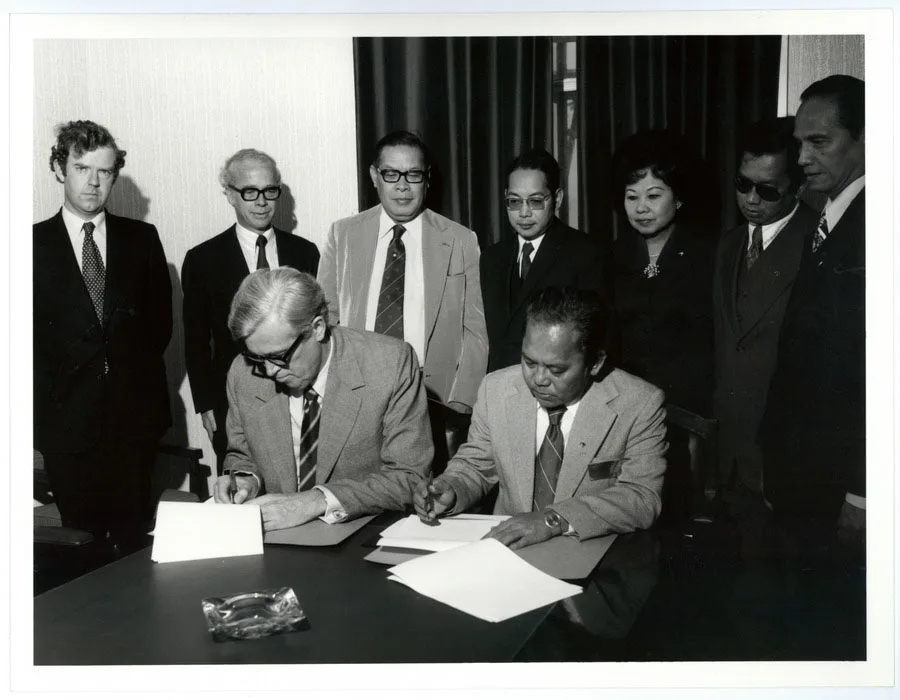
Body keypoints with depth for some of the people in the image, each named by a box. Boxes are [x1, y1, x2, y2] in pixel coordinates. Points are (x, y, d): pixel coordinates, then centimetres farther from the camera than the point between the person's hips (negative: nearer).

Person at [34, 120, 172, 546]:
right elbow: (30, 334, 3)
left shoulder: (141, 238, 7)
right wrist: (45, 404, -2)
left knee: (135, 536, 6)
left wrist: (136, 374, 2)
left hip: (136, 414, 1)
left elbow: (160, 320, 9)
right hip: (65, 416, -1)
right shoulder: (36, 243, 3)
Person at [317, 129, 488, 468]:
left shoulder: (460, 241, 2)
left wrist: (458, 412, -7)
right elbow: (325, 318, 8)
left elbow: (474, 333, 1)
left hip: (434, 406, -1)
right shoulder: (343, 235, 7)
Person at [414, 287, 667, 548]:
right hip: (507, 548, 2)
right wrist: (450, 491, -10)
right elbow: (474, 465, 13)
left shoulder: (641, 405, -10)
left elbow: (642, 499, -16)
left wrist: (555, 520, -28)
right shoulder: (496, 389, 0)